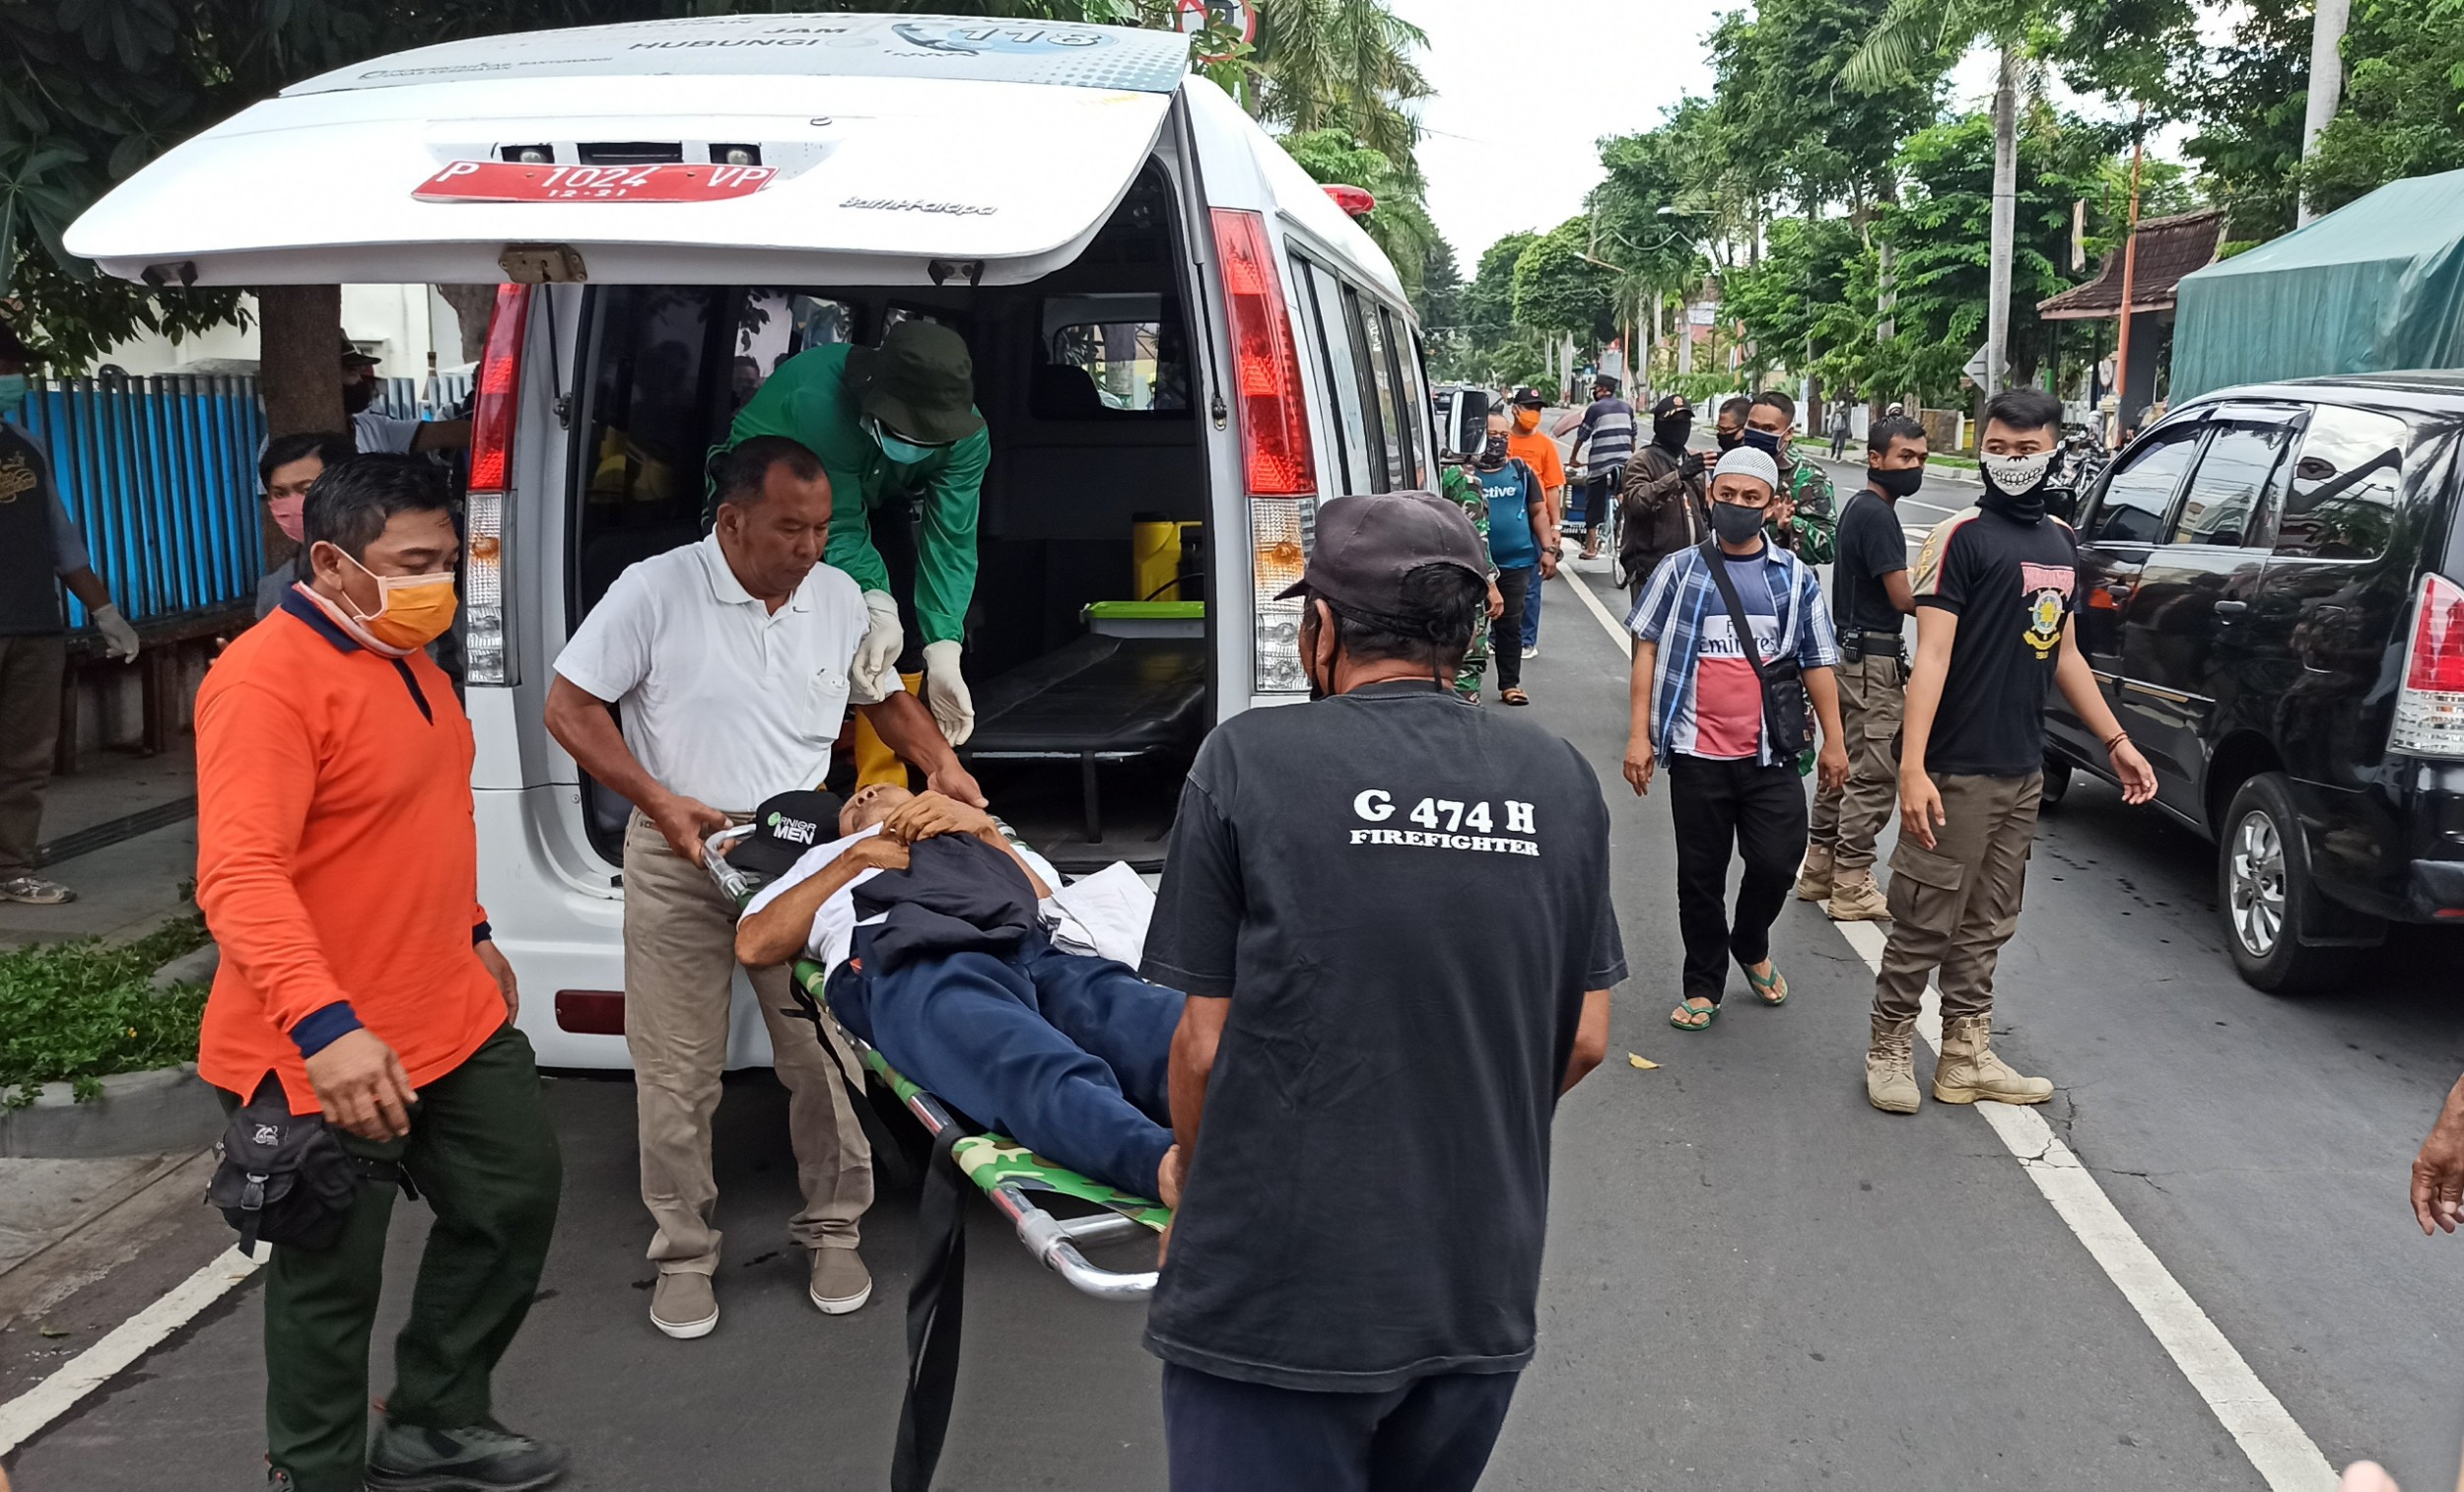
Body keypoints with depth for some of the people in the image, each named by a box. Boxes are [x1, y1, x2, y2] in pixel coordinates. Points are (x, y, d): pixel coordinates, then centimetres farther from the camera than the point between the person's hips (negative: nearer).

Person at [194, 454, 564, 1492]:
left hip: (453, 1020, 10)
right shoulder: (266, 679, -21)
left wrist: (473, 934, 25)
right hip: (322, 1057, -9)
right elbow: (238, 875, -30)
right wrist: (324, 1024, -39)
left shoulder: (406, 654, 9)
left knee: (514, 1199, 20)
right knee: (331, 1283, 6)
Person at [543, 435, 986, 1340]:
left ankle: (832, 1228, 26)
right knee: (677, 1073, 7)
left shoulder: (838, 597, 3)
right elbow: (568, 707, -7)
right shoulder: (656, 592, -10)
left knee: (825, 1057, 6)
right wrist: (659, 800, -16)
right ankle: (684, 1253, 24)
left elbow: (884, 698, 19)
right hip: (678, 860, -2)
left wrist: (941, 766, 2)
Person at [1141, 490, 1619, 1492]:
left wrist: (1195, 1183, 10)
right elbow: (1582, 1042, 5)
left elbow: (1206, 1046, -9)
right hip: (1482, 1296, 5)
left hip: (1279, 1300, -4)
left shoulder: (1251, 761, -11)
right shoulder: (1559, 780, 0)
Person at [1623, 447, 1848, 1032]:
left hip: (1770, 753, 1)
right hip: (1698, 752, -1)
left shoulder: (1796, 577, 7)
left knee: (1776, 862, -4)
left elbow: (1817, 663, 11)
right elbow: (1647, 651, 2)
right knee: (1701, 874, 8)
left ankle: (1750, 946, 28)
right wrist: (1639, 735, -4)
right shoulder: (1681, 570, 2)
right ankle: (1703, 986, 23)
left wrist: (1833, 742, 9)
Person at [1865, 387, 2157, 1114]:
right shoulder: (1961, 536, -9)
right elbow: (1932, 655, -16)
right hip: (1958, 771, -7)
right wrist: (1912, 767, -24)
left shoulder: (2061, 540, 13)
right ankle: (1889, 1050, 14)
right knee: (1927, 922, 0)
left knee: (1987, 925, 13)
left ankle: (1967, 1057, 23)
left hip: (2023, 770, 7)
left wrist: (2116, 740, 20)